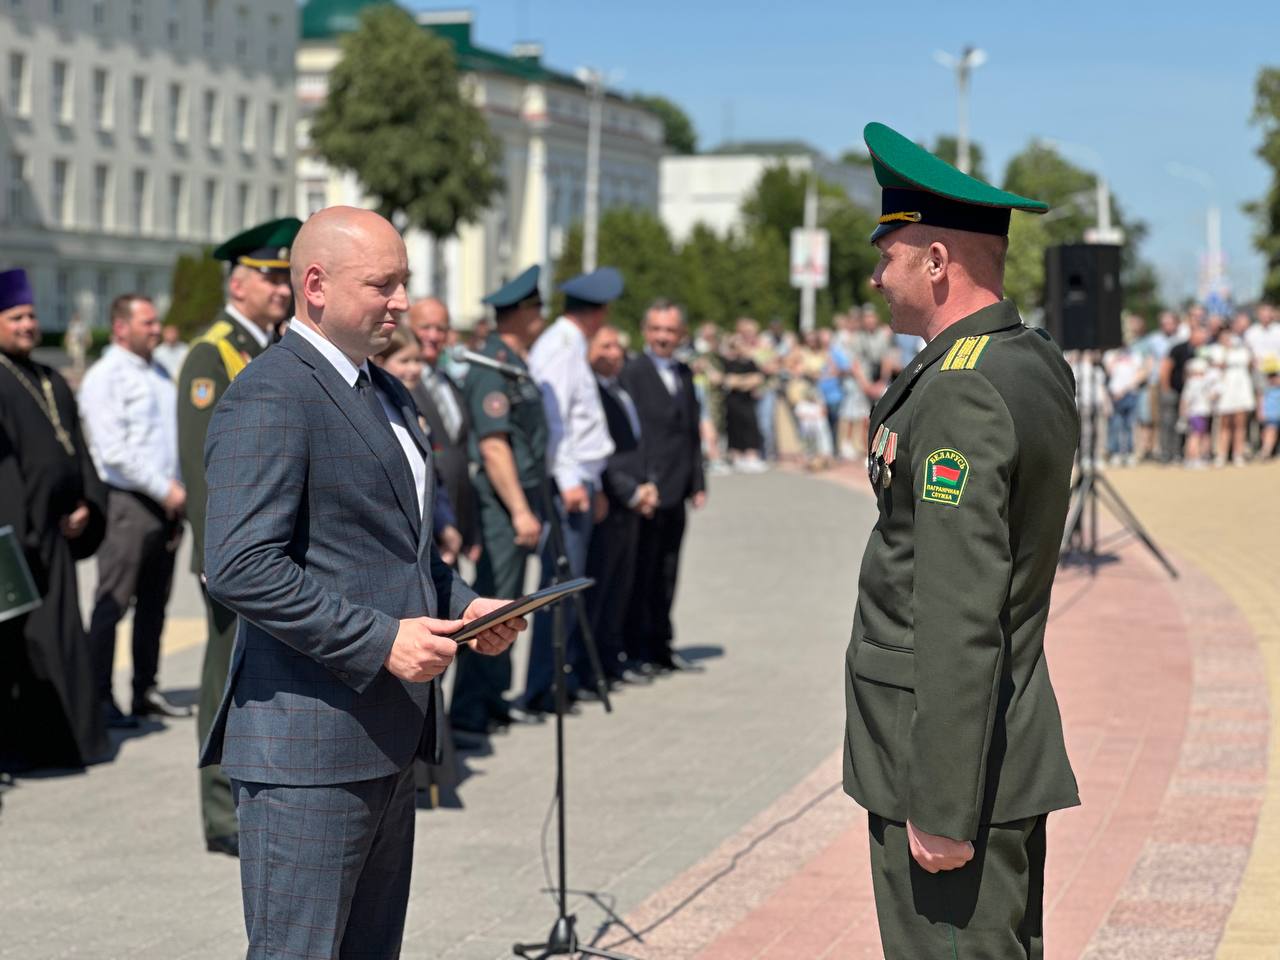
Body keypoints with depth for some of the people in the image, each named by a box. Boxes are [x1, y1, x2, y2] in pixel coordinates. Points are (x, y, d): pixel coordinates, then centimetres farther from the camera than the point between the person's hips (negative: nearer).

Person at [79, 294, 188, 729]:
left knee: (153, 604, 12)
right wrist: (164, 490, -16)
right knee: (112, 605, -5)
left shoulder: (159, 373, 16)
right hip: (127, 502, -8)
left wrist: (180, 490, 10)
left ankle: (146, 690, 20)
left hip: (167, 503, 8)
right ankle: (101, 698, -1)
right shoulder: (104, 378, -8)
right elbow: (114, 450, -16)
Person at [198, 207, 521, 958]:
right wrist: (381, 640, -23)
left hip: (389, 728, 10)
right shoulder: (270, 398, -14)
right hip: (310, 742, -10)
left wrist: (461, 603, 9)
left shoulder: (387, 394, 18)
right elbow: (241, 567, -23)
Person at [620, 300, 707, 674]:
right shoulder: (632, 373, -9)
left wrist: (698, 484, 14)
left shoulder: (684, 374, 16)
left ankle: (660, 646, 21)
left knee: (666, 575, 13)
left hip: (675, 494, 7)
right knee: (641, 573, -2)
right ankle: (636, 651, 3)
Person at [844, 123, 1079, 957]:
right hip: (1019, 752, 10)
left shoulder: (963, 394, -20)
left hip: (955, 762, -10)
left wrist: (940, 810, -22)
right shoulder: (1041, 364, 9)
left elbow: (962, 620, -24)